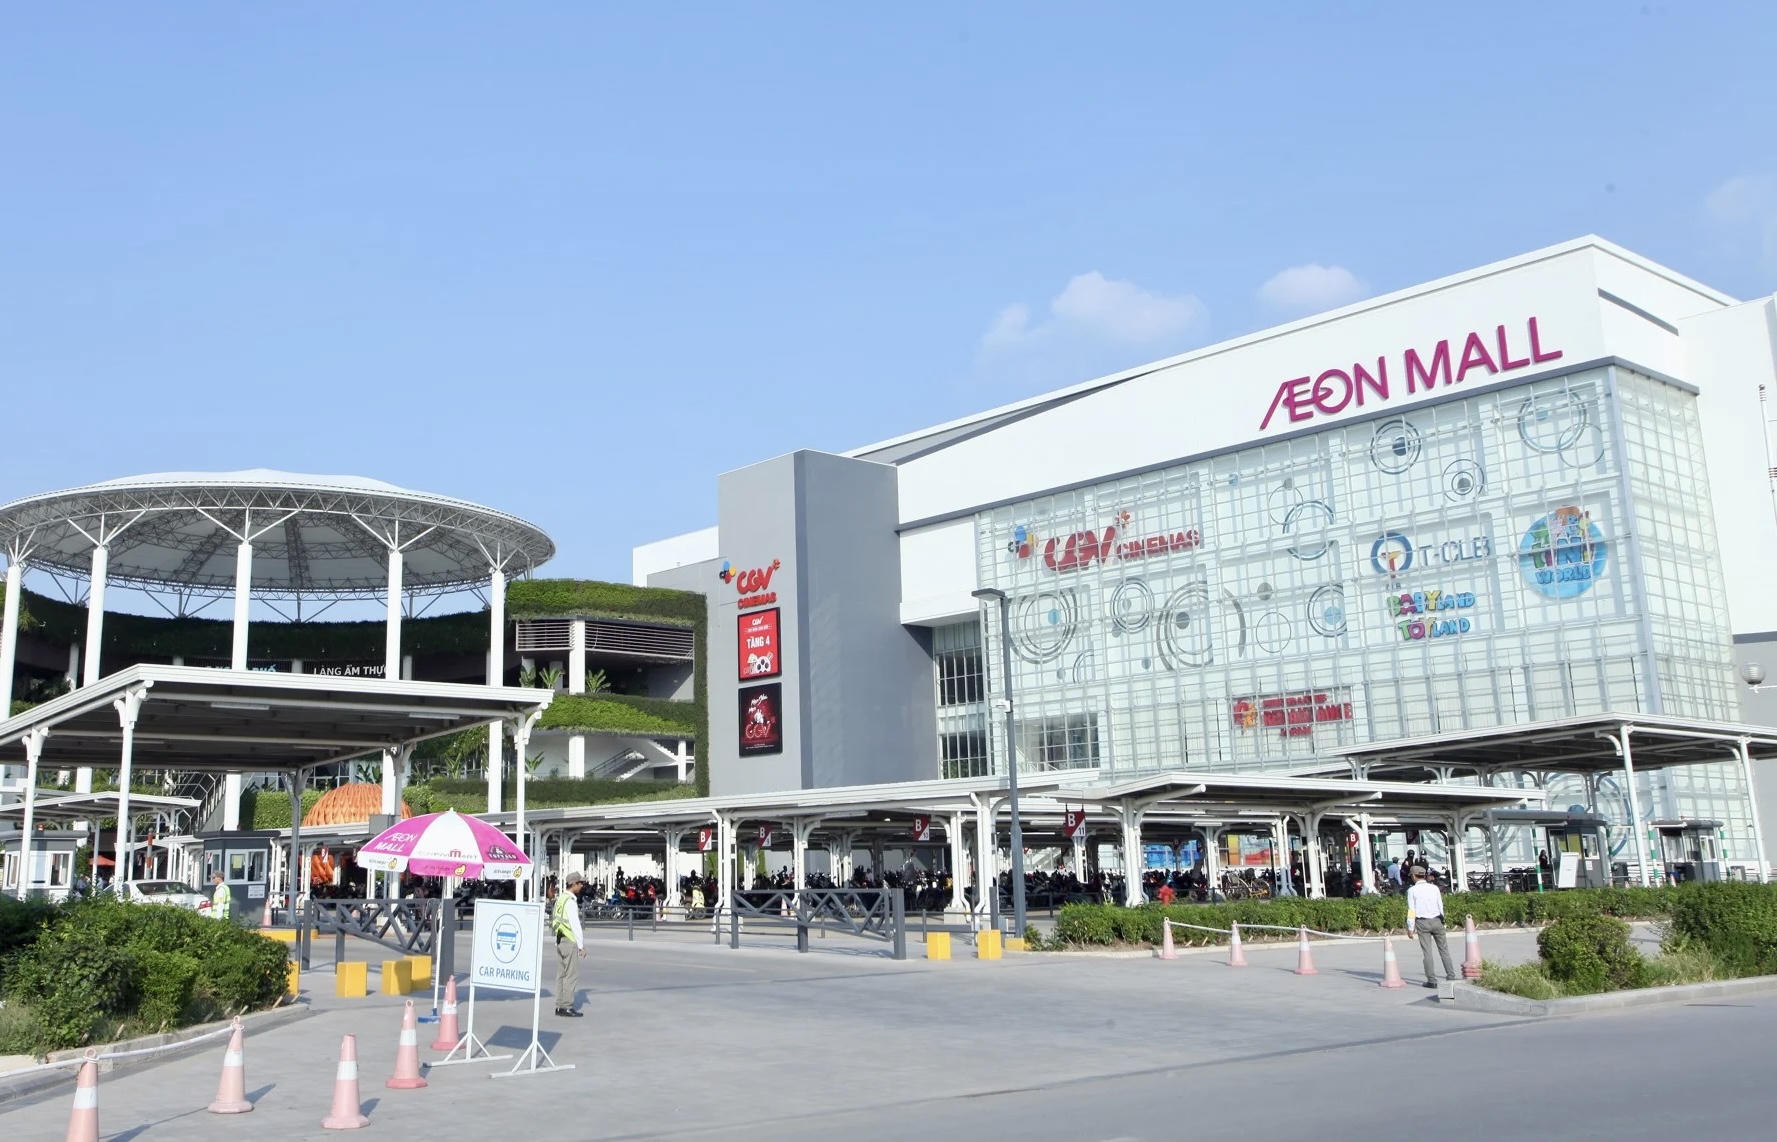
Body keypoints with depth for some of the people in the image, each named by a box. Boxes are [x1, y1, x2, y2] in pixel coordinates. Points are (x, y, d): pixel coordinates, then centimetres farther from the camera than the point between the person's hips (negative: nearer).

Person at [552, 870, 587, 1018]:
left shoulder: (560, 899, 12)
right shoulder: (570, 901, -16)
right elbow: (575, 925, -17)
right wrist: (581, 945, -12)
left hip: (559, 940, 9)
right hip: (570, 942, -9)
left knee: (561, 974, 12)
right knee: (571, 975, -4)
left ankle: (559, 1006, 17)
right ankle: (567, 1007, -4)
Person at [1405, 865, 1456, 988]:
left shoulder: (1412, 890, -5)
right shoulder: (1434, 888, 3)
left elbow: (1411, 910, -6)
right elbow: (1440, 906, 7)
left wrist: (1410, 928, -1)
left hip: (1422, 922, -3)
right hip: (1437, 920, 3)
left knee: (1427, 951, -1)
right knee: (1443, 949, 12)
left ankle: (1432, 980, -2)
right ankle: (1451, 976, 13)